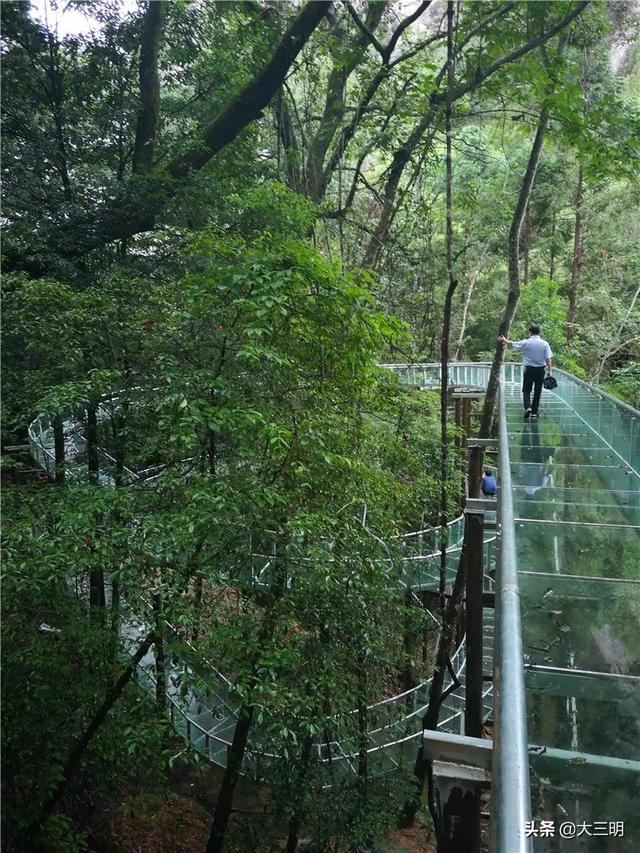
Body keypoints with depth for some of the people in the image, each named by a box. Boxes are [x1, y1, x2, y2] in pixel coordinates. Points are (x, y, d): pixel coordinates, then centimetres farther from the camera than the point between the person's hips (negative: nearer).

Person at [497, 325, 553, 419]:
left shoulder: (526, 342, -6)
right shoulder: (545, 344, -2)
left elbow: (512, 344, 4)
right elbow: (548, 358, -7)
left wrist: (504, 340, 21)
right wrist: (550, 371, -4)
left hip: (529, 369, -2)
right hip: (540, 370, 2)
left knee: (526, 390, 7)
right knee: (537, 391, 9)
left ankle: (527, 407, -17)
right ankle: (534, 412, 13)